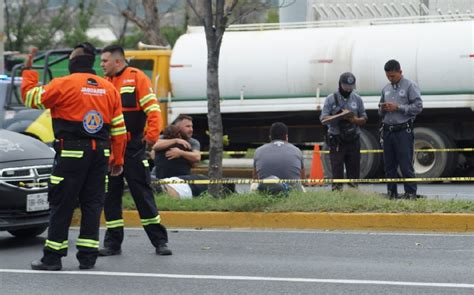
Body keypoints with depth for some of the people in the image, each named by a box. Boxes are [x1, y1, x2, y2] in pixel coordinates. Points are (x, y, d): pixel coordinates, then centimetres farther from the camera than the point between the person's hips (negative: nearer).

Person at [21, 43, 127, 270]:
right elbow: (119, 128, 12)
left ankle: (52, 257, 0)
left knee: (62, 204, 0)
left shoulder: (64, 84, -6)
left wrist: (29, 71, 15)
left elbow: (30, 97, 1)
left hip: (72, 153, -5)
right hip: (100, 154, 5)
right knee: (92, 204, 9)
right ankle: (88, 257, 8)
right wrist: (118, 160, 18)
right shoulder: (109, 89, 11)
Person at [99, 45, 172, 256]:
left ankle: (159, 240, 4)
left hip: (133, 148, -5)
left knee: (142, 193, -3)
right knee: (110, 195, 6)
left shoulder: (136, 77, -4)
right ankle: (113, 242, 13)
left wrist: (152, 135, -19)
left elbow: (152, 108, -10)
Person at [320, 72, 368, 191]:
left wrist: (356, 120, -13)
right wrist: (339, 116, -23)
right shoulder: (331, 99, 0)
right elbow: (323, 119, -7)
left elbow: (364, 118, 11)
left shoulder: (357, 99, 10)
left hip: (353, 139, 3)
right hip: (336, 140, -3)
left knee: (354, 168, 3)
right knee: (337, 168, -6)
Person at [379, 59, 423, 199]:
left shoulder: (410, 86, -2)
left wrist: (398, 108, -15)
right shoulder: (386, 89, 17)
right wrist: (382, 109, 0)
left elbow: (418, 107, -9)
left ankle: (411, 193, -5)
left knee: (406, 165, -8)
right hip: (387, 131, 6)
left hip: (403, 131, -6)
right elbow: (380, 113, 25)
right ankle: (391, 193, 14)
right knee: (389, 166, 8)